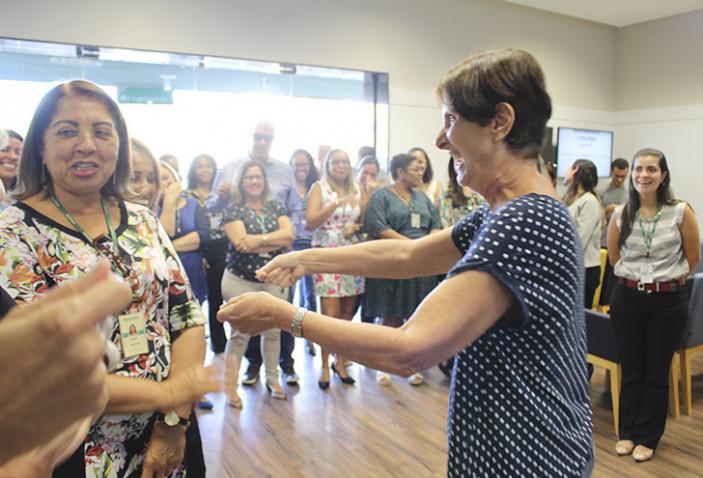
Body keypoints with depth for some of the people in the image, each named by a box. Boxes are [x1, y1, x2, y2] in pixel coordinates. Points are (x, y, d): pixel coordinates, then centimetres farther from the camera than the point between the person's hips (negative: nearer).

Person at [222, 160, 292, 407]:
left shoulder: (276, 207, 10)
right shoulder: (234, 209, 0)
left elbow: (289, 235, -5)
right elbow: (240, 242, -15)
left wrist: (258, 240, -18)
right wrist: (275, 241, -13)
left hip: (273, 280, 3)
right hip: (241, 280, -3)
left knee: (273, 331, 9)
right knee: (240, 334, -1)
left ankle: (272, 379, 26)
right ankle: (230, 387, 10)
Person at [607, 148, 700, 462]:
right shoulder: (621, 214, -3)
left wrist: (669, 280, 8)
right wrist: (632, 277, 11)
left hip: (668, 300, -1)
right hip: (627, 297, 2)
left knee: (656, 372, 9)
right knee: (630, 369, 12)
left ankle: (647, 437, 26)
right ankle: (627, 432, 28)